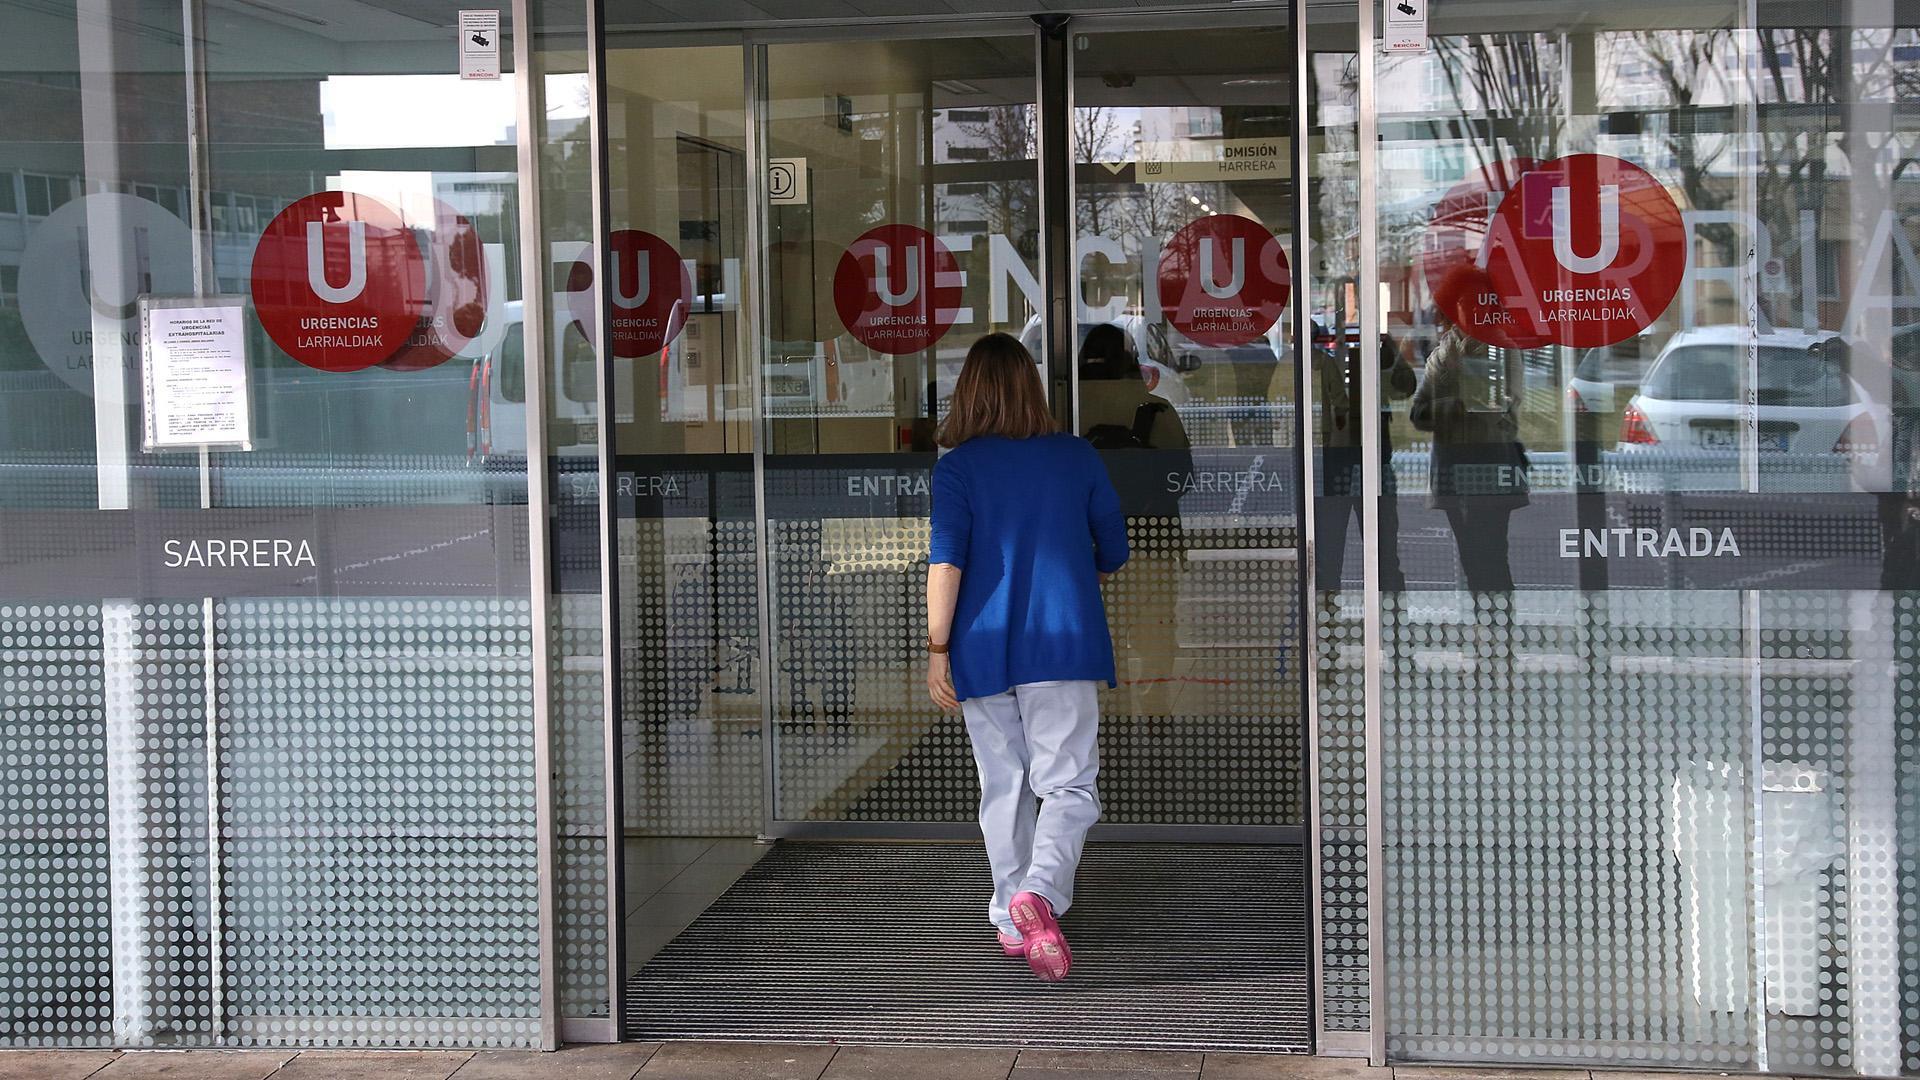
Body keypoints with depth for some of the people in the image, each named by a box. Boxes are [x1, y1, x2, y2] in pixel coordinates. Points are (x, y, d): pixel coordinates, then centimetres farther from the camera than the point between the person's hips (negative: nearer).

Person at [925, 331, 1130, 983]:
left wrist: (938, 650, -5)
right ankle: (1040, 890, -25)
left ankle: (1013, 924, 19)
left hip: (984, 649, 1)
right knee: (1068, 783, 0)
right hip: (1064, 643, 0)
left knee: (1003, 787, 12)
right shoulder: (1077, 457, 3)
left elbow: (946, 561, -10)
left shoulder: (957, 466, -3)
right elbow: (1114, 554, 11)